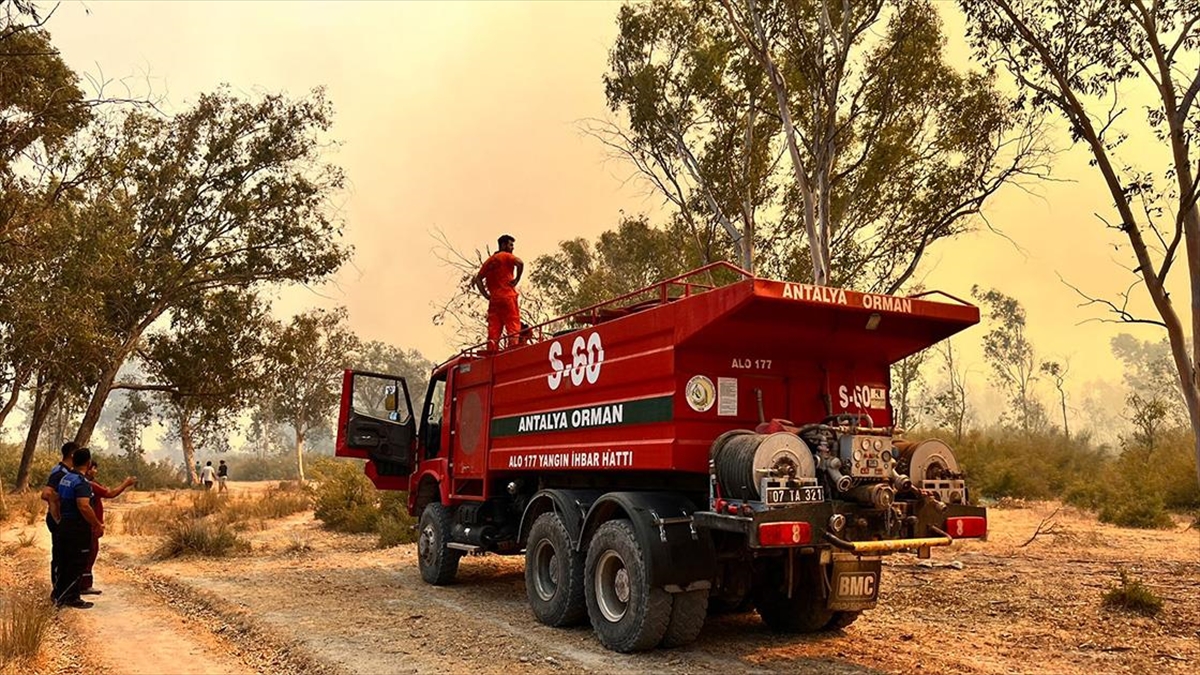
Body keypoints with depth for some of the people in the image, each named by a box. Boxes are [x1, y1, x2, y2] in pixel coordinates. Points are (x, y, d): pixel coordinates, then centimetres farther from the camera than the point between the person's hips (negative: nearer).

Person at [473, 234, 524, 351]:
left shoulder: (489, 261, 21)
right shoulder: (506, 256, 2)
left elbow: (478, 279, 18)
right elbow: (520, 263, -18)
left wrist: (486, 295, 12)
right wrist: (517, 279, -8)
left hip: (493, 300, 6)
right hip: (508, 297, -6)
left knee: (493, 332, 2)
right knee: (513, 329, -9)